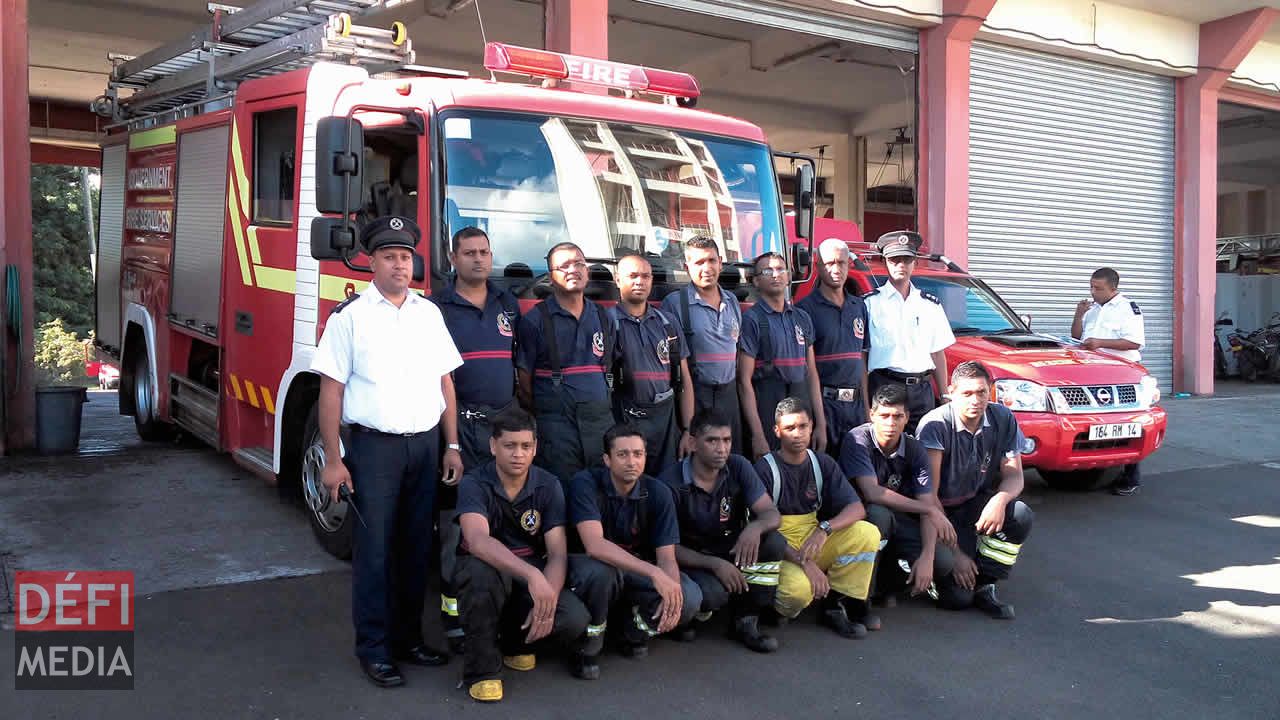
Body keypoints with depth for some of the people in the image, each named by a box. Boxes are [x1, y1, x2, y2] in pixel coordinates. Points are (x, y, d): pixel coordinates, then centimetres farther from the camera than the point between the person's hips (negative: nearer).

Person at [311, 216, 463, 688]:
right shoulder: (350, 315, -3)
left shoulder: (429, 313, 10)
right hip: (374, 447, -4)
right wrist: (333, 460, -9)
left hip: (425, 445, 4)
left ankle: (408, 638, 23)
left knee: (416, 546, 10)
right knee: (375, 549, 1)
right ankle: (373, 648, 11)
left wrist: (452, 446, 8)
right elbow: (331, 390, -5)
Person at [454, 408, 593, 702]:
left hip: (533, 572, 3)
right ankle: (481, 668, -16)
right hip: (485, 569, -3)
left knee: (575, 620, -25)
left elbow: (558, 553, -12)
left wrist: (547, 602, -31)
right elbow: (477, 541, -35)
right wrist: (532, 575, -50)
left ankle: (516, 639, 11)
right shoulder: (474, 484, -16)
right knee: (485, 569, -39)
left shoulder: (548, 486, -6)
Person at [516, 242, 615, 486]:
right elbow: (524, 377, -1)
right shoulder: (535, 320, -1)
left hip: (601, 419, 5)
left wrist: (604, 409, 10)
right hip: (557, 424, -4)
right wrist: (536, 421, 0)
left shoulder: (603, 317, 14)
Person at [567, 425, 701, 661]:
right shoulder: (586, 484, -20)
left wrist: (671, 592, -35)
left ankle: (633, 625, 6)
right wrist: (653, 573, -42)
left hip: (637, 574, 3)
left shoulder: (658, 493, -8)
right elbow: (595, 545, -33)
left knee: (690, 598, -23)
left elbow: (667, 557, -12)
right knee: (598, 571, -39)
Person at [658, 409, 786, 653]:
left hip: (732, 549, 4)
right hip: (692, 559, -4)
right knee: (711, 593, -36)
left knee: (774, 542, -24)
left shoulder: (738, 467, -7)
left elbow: (772, 514, -10)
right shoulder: (671, 482, -17)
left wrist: (755, 527, -36)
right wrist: (715, 564, -28)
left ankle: (745, 619, -7)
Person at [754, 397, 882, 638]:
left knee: (867, 533, -19)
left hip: (814, 543, 5)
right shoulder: (765, 469, -9)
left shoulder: (823, 464, 7)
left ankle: (838, 604, -5)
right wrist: (803, 561, -25)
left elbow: (857, 508, -3)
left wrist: (824, 529, -23)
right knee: (798, 589, -37)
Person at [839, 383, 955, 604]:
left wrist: (927, 557, -24)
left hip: (898, 521, 4)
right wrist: (930, 510, -24)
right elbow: (872, 493, -29)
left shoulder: (915, 450, -4)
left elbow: (928, 503, -10)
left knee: (942, 561, -19)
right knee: (879, 513, -39)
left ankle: (885, 583, 9)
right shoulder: (858, 440, -19)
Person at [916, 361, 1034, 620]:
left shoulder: (1003, 419, -6)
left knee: (1021, 515, -28)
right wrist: (953, 551, -24)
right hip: (943, 513, -5)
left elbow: (1014, 475, -4)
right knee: (958, 597, -20)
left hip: (977, 504, 5)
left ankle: (984, 586, -7)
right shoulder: (935, 425, -20)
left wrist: (1000, 500, -30)